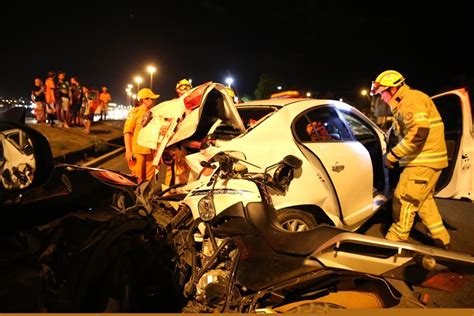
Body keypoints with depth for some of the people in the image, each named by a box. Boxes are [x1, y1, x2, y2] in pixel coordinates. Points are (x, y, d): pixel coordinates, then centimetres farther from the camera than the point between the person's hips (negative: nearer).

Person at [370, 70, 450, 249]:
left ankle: (395, 241, 8)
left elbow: (419, 132, -28)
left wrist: (393, 155, -23)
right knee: (424, 200, 20)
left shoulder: (410, 100, -15)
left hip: (423, 162, -11)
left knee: (404, 201, -3)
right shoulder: (406, 103, 18)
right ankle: (441, 240, 30)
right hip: (426, 160, 11)